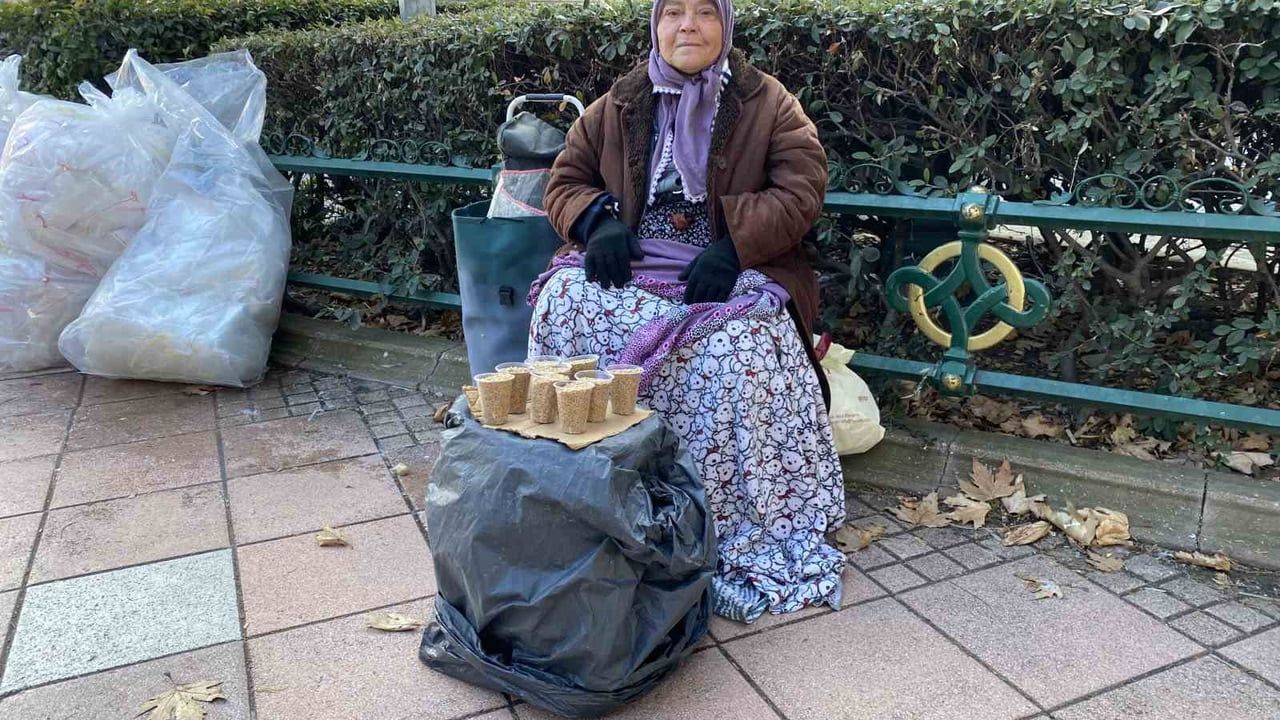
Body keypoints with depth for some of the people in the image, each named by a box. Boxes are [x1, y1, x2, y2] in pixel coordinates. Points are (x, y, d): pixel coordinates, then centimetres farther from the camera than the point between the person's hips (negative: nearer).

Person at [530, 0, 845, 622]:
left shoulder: (767, 104, 7)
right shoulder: (618, 106, 15)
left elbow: (802, 188, -4)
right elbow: (565, 180, 16)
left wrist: (733, 246, -20)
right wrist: (599, 221, -8)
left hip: (731, 271, -2)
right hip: (629, 266, 3)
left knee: (738, 339, -36)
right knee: (563, 301, -28)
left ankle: (731, 520, -23)